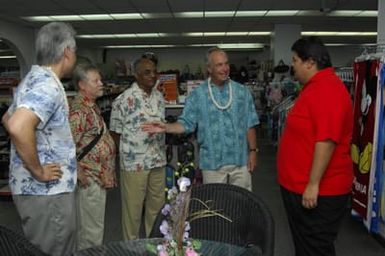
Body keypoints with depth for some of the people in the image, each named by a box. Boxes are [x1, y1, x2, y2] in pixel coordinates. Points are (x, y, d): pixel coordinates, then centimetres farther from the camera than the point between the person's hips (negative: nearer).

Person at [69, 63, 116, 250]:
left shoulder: (91, 106, 12)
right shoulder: (79, 110, -19)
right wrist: (79, 174, -20)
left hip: (99, 176, 10)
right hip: (90, 178, -10)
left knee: (89, 227, 20)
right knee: (92, 229, 1)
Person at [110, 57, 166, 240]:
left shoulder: (159, 97, 8)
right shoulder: (124, 99, -12)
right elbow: (115, 131, -6)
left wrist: (161, 151, 12)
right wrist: (127, 153, -2)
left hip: (158, 161, 6)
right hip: (134, 163, -6)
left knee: (157, 204, 16)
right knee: (132, 206, 6)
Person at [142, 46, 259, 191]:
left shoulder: (242, 92, 2)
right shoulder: (198, 95, -3)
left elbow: (249, 125, 4)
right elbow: (186, 123, -6)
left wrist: (253, 151, 0)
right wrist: (166, 128, -22)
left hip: (240, 160, 2)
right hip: (212, 163, -1)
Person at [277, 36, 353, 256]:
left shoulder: (327, 89, -21)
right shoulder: (316, 87, 14)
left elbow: (326, 140, -27)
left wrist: (313, 184, -25)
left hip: (319, 191, -10)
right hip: (300, 186, 10)